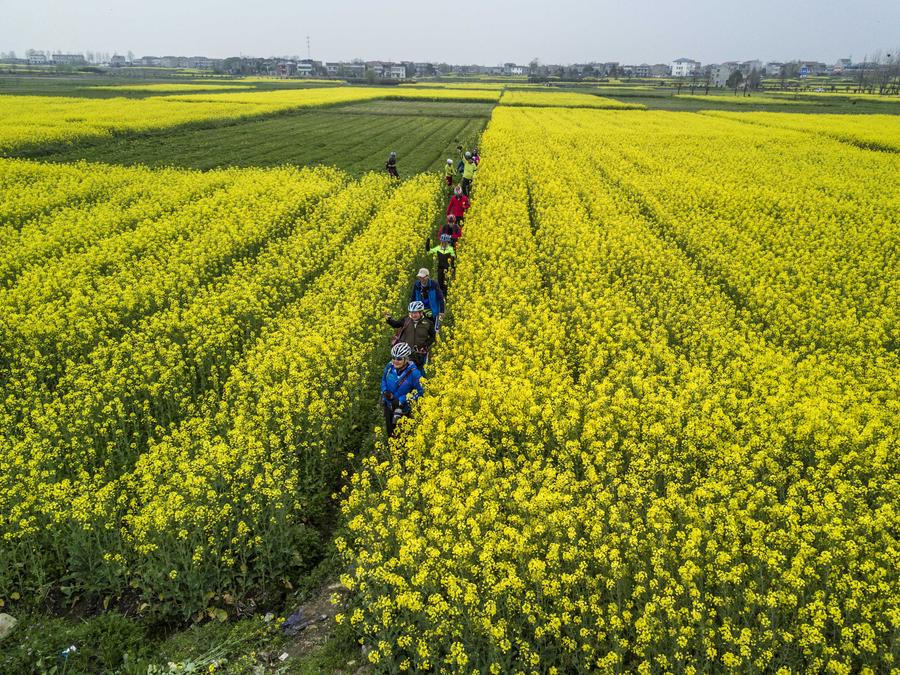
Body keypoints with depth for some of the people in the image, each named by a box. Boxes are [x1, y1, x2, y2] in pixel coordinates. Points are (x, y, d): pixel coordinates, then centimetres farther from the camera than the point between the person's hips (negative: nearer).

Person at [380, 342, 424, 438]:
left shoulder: (413, 372, -26)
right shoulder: (390, 367, -13)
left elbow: (420, 391, -19)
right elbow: (383, 379, 8)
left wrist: (401, 400, -22)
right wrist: (385, 392, -12)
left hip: (403, 408, -4)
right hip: (388, 405, 4)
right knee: (389, 432, 22)